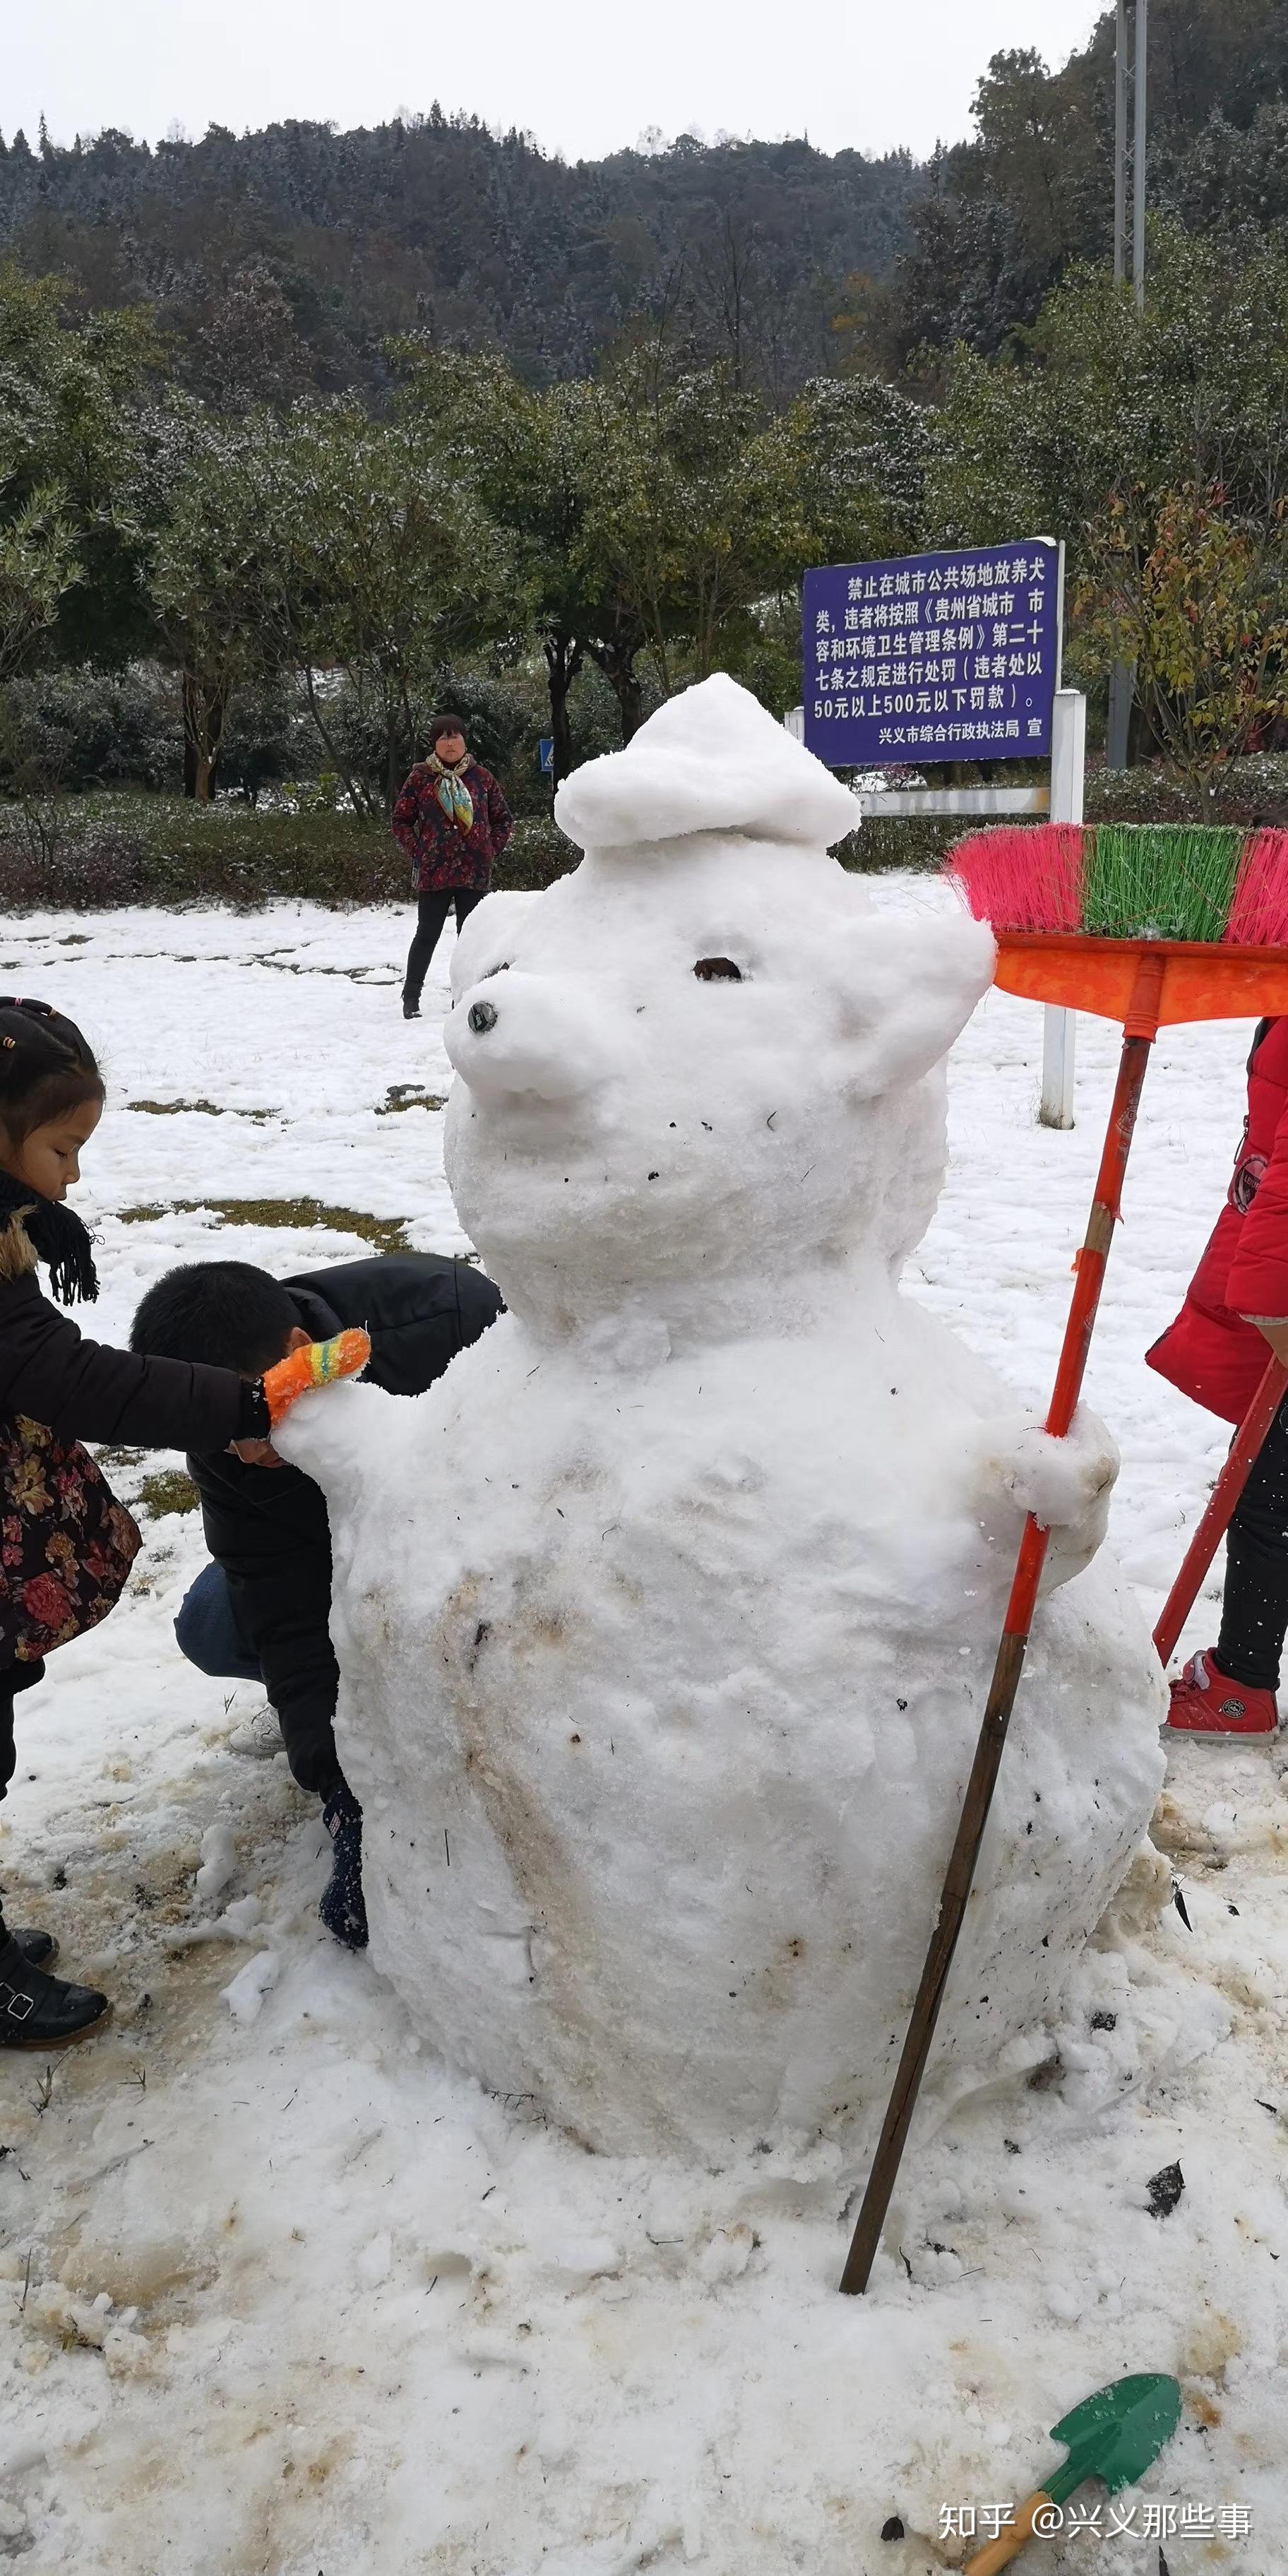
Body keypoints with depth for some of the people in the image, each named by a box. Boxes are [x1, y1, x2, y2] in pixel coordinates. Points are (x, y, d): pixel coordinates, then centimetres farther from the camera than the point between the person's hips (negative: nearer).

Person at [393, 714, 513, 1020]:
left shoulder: (481, 776, 6)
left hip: (475, 872, 2)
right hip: (433, 872, -2)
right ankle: (411, 998, 12)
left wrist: (491, 851, 3)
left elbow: (503, 819, 13)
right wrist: (418, 852, -3)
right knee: (427, 935, 1)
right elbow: (401, 821, 6)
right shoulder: (421, 777, 2)